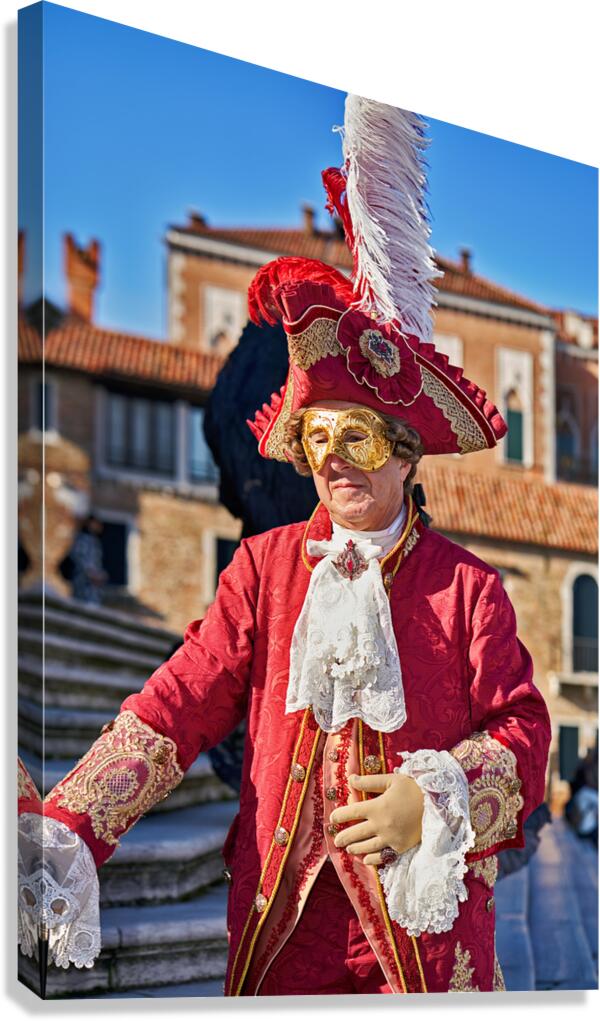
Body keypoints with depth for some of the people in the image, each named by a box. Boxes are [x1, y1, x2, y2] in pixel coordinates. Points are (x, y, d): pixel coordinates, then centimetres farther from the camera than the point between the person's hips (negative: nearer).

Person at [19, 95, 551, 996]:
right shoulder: (267, 566, 3)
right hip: (282, 921, 1)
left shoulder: (466, 587, -1)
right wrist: (69, 835, -16)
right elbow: (179, 703, -4)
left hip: (428, 920, -1)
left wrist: (434, 800, -20)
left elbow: (522, 729, -1)